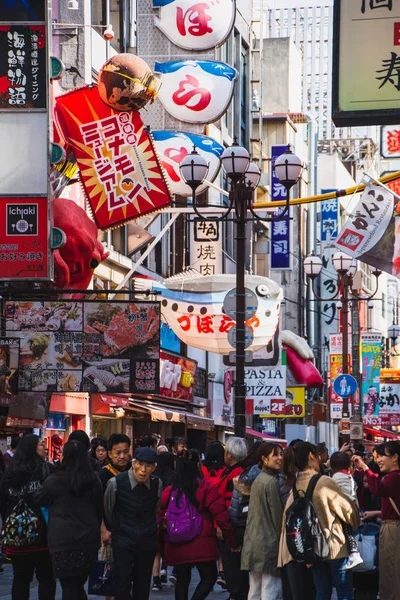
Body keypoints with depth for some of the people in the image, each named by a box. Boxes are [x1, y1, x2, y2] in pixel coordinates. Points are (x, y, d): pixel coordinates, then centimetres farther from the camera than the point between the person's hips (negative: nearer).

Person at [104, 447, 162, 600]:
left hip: (148, 541, 3)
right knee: (123, 585, -11)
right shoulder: (116, 483, -13)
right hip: (123, 541, -3)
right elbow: (108, 510, 6)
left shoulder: (157, 484, -3)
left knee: (143, 587, 8)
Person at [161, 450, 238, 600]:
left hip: (176, 547, 4)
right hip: (201, 544, -4)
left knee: (182, 580, 13)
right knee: (209, 577, 7)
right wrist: (232, 541, 1)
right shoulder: (206, 488, -7)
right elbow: (221, 516, -7)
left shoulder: (170, 491, 3)